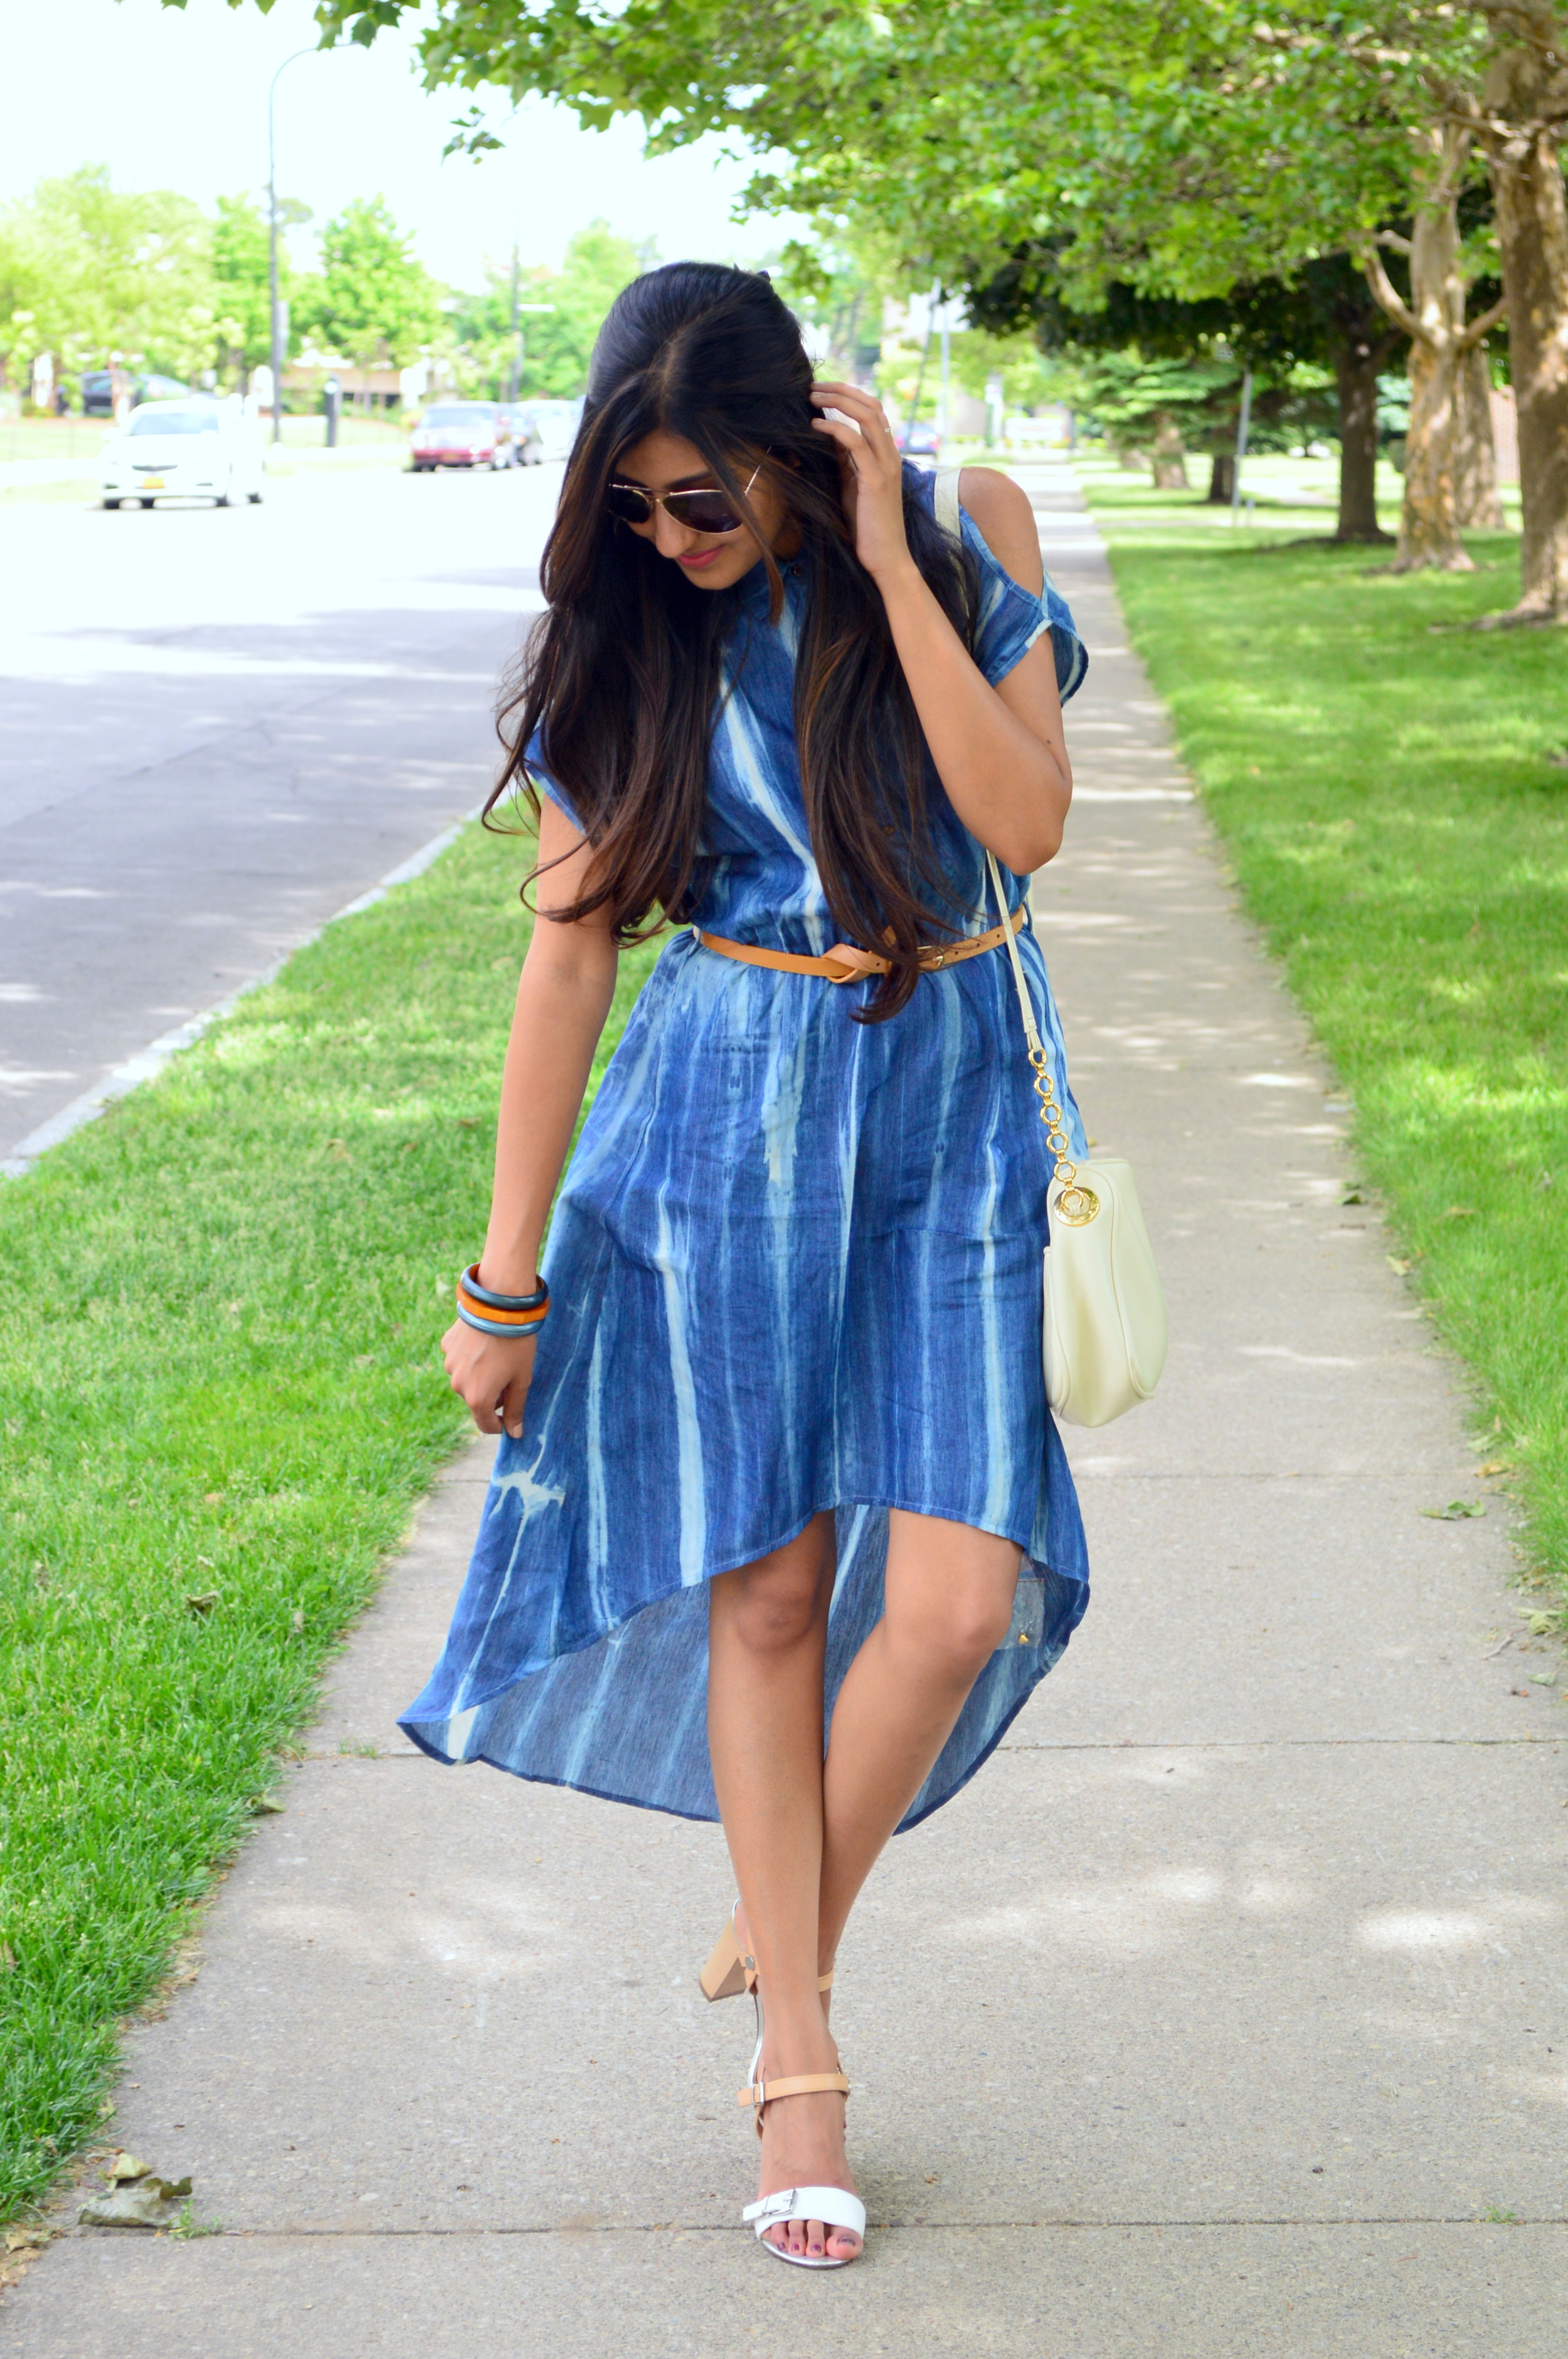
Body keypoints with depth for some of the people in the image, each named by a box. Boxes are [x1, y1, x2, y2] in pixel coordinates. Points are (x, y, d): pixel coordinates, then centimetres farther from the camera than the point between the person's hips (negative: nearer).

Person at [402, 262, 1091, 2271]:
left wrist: (891, 569, -19)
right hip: (725, 1114, 0)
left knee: (957, 1594, -9)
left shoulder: (967, 528, -2)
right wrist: (505, 1277, 1)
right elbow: (569, 951, 0)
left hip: (947, 1113, 0)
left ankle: (781, 1951, 17)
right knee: (766, 1586, 2)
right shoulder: (624, 628, -2)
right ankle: (799, 2064, 16)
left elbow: (1028, 822, -14)